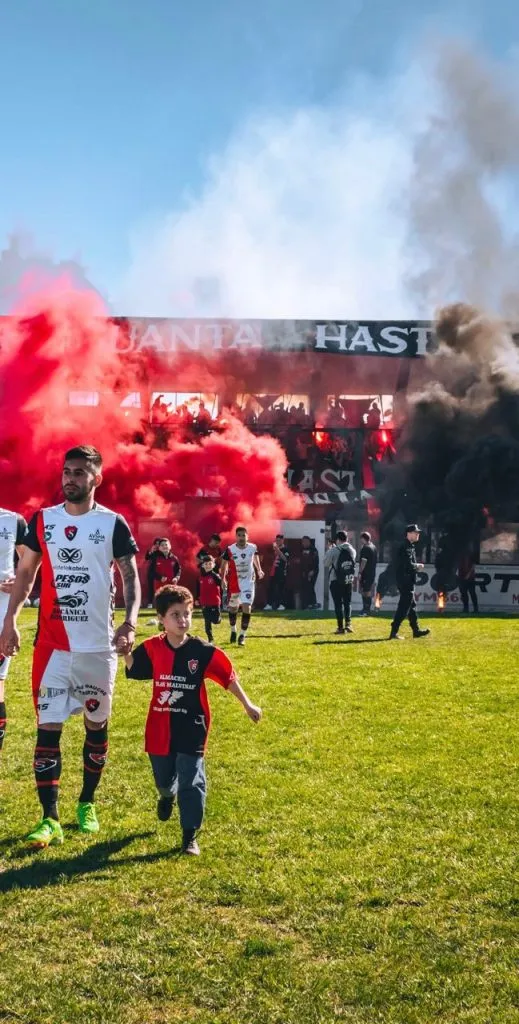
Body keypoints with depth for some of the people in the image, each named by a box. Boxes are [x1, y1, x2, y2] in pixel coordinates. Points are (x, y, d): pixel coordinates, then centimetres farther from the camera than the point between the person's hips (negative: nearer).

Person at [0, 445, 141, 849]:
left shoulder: (114, 524, -2)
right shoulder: (42, 520, 4)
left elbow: (131, 577, -2)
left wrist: (130, 623, -17)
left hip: (98, 645, -1)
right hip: (52, 644, 1)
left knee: (97, 724, 11)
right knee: (48, 727, -3)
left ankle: (87, 804, 28)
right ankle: (50, 819, 1)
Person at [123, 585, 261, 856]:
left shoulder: (203, 651, -10)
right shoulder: (152, 648, -5)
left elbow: (228, 676, -4)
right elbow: (133, 667, 5)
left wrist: (247, 705, -2)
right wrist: (125, 651, -16)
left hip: (191, 729, -3)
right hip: (160, 729, 3)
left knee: (190, 782, -3)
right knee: (163, 778, 22)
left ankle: (190, 835, 7)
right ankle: (167, 796, 58)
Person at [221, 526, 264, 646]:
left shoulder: (253, 548, -8)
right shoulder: (230, 550, -13)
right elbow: (224, 564, -2)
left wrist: (259, 570, 3)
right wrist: (223, 579, -11)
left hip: (248, 582, 0)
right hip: (234, 583, 0)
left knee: (247, 608, -15)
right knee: (233, 608, 16)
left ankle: (242, 635, -8)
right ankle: (233, 631, 41)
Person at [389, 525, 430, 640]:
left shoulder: (409, 547, 16)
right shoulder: (406, 548, -17)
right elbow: (408, 565, -26)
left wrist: (416, 566, 3)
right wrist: (418, 566, -9)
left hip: (408, 581, 11)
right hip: (405, 581, -11)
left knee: (412, 605, 16)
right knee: (404, 606, -9)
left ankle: (416, 630, 25)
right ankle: (393, 632, -9)